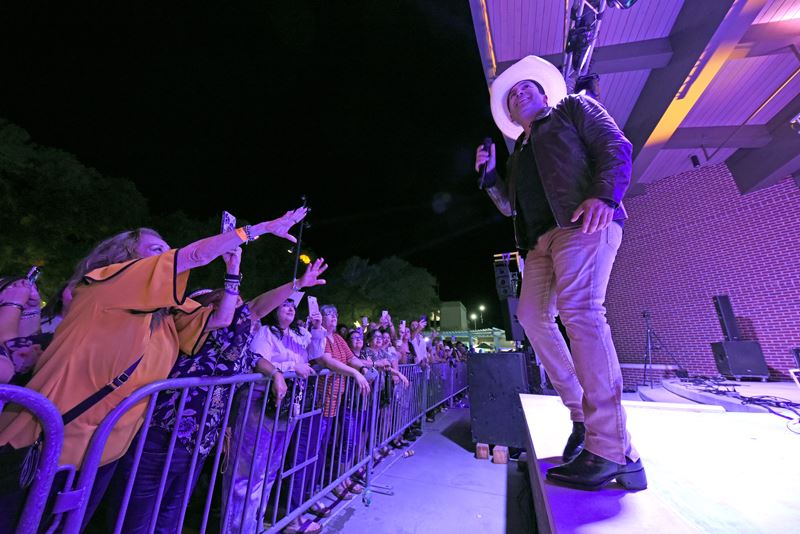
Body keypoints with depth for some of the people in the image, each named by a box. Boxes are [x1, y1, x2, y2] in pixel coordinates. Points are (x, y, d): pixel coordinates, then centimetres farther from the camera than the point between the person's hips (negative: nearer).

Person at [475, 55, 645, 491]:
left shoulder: (572, 107, 21)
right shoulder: (519, 153, 33)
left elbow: (615, 146, 4)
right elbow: (509, 207, 25)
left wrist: (604, 195, -14)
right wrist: (489, 173, 15)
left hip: (582, 222, -6)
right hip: (541, 238, 6)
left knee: (580, 311, -23)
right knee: (532, 316, -5)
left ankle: (612, 451, -16)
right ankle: (582, 414, 8)